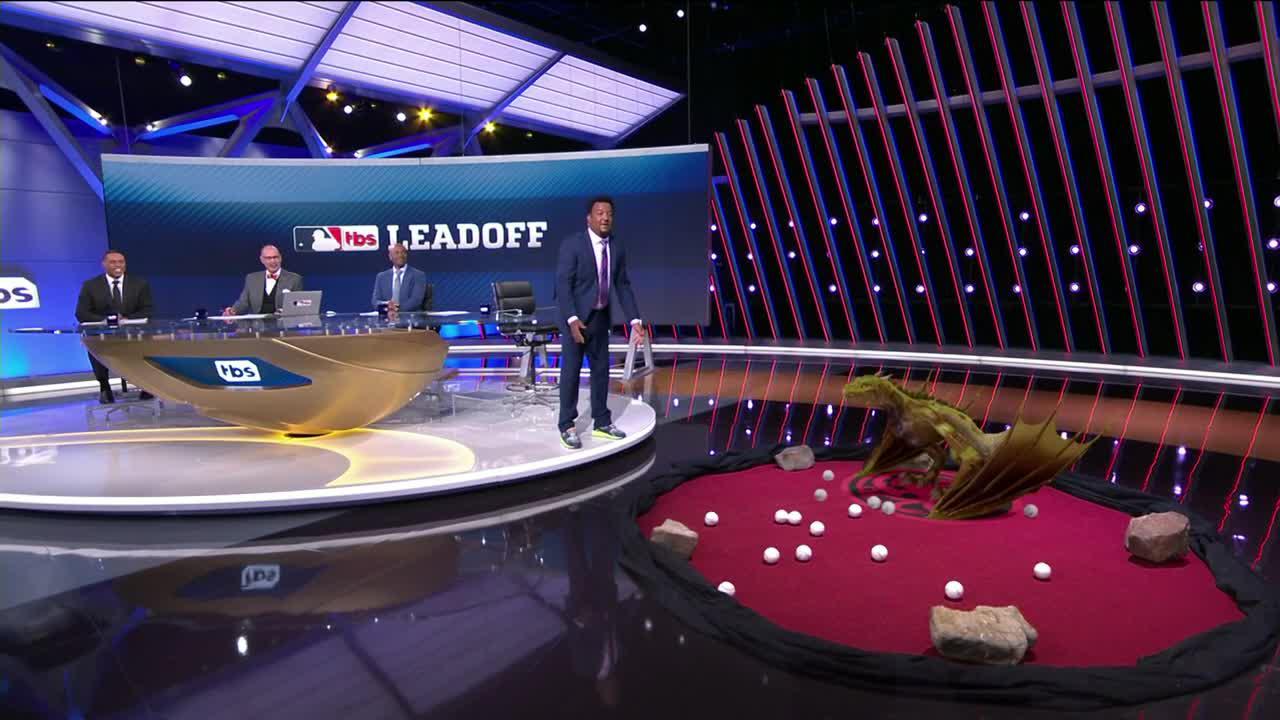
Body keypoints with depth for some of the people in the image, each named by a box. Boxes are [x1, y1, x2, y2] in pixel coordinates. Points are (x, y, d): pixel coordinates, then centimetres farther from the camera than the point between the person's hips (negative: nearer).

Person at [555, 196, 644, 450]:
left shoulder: (617, 247, 3)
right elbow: (562, 284, -18)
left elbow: (623, 286, 5)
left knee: (601, 370, 11)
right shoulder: (572, 244, -14)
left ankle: (602, 423, 23)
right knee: (571, 371, 0)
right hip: (577, 318, -6)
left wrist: (635, 319, -2)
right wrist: (572, 319, -27)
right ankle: (567, 427, 10)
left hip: (601, 317, 6)